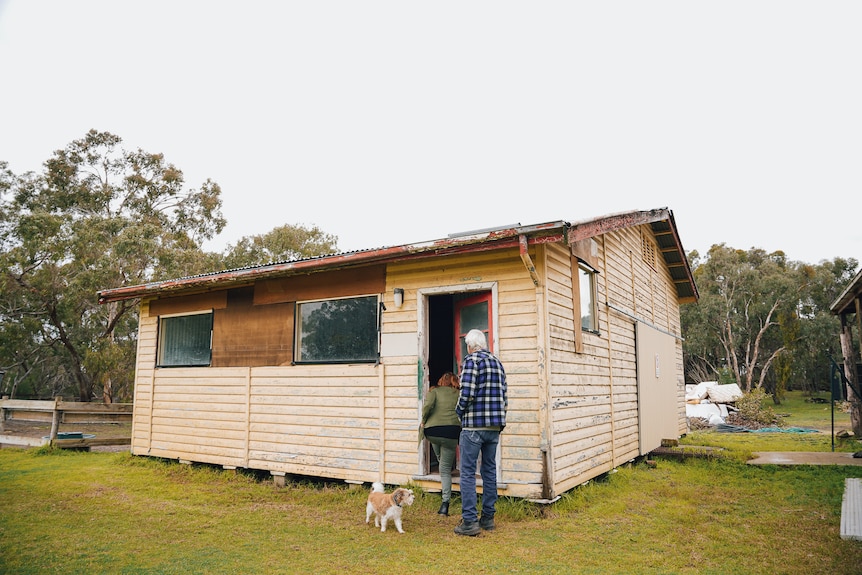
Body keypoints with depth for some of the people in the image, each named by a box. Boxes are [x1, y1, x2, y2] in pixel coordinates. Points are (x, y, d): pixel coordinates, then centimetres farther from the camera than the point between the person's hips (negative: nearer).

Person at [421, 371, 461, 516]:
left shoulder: (434, 391, 10)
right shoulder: (459, 394, 14)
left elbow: (428, 405, -9)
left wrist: (424, 420, 5)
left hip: (432, 431, 0)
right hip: (452, 431, 0)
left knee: (441, 460, 32)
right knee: (445, 468, 7)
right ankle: (445, 502, -4)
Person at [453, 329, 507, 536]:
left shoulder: (471, 360, -8)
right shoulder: (497, 362, 14)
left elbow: (466, 393, -17)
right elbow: (504, 396, 14)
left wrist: (459, 411, 0)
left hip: (474, 425, -7)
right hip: (495, 426, 7)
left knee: (468, 472, -2)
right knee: (490, 470, 13)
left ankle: (469, 521, -2)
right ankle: (488, 518, 19)